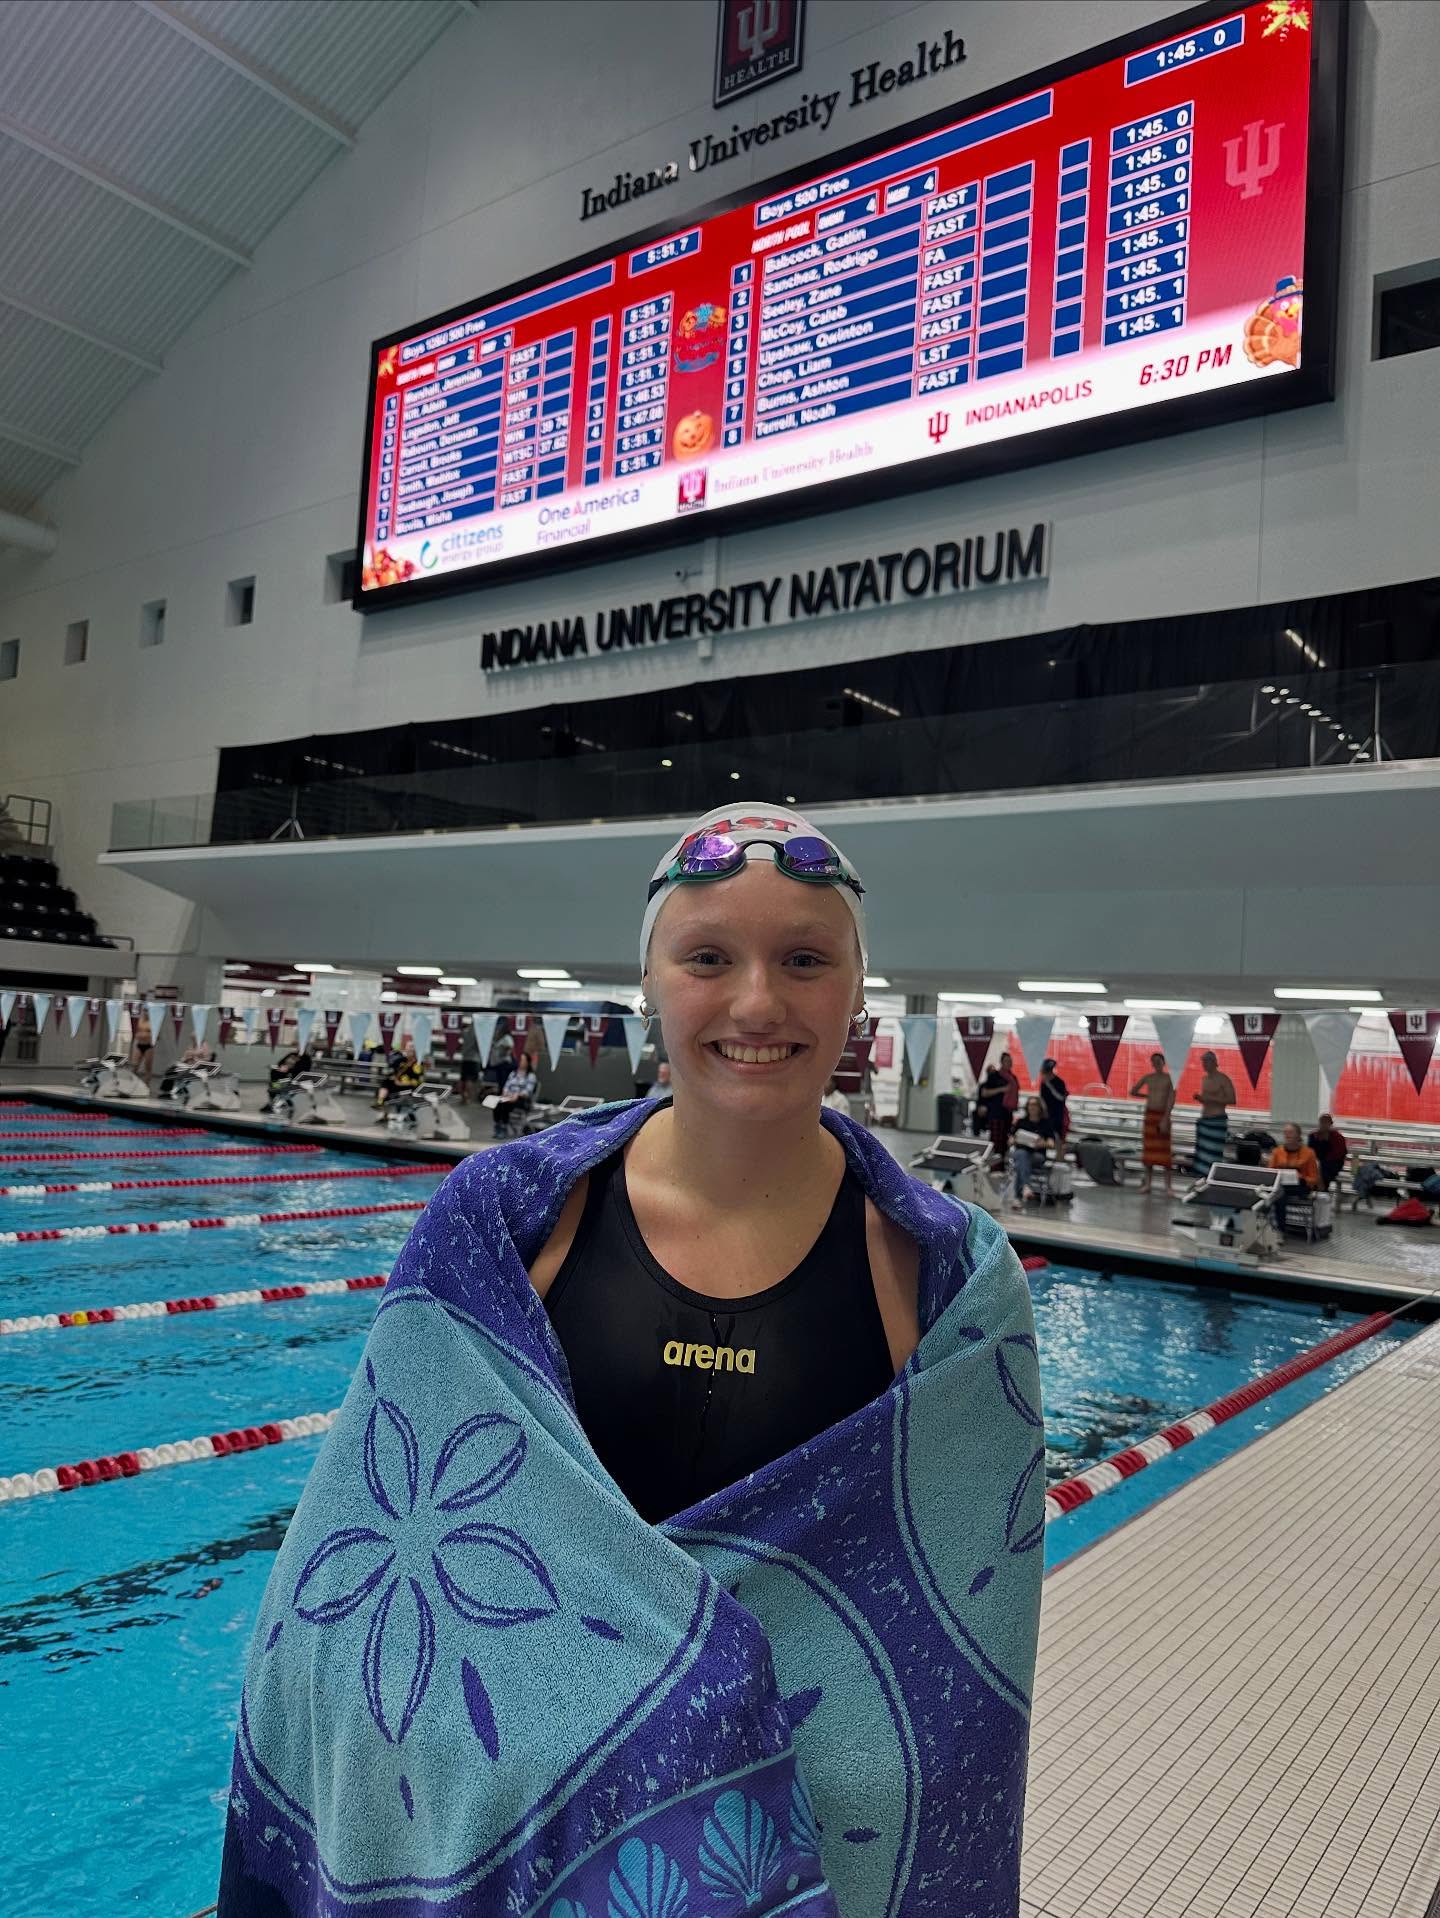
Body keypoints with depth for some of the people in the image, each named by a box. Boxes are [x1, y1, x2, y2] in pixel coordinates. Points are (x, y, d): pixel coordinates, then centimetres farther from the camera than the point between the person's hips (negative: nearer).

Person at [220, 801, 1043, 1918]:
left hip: (819, 1812, 0)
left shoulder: (948, 1281, -13)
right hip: (510, 1800, 1)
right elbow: (375, 1535, -6)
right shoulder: (507, 1215, -13)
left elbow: (953, 1606, -5)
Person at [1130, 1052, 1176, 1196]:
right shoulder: (1148, 1078, 6)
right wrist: (1150, 1096, 11)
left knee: (1165, 1150, -7)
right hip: (1150, 1114, 4)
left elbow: (1171, 1100, -13)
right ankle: (1148, 1182, 12)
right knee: (1148, 1148, 5)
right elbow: (1133, 1092, 17)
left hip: (1163, 1115, -4)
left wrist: (1165, 1119, -20)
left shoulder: (1170, 1078, -5)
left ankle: (1169, 1186, -7)